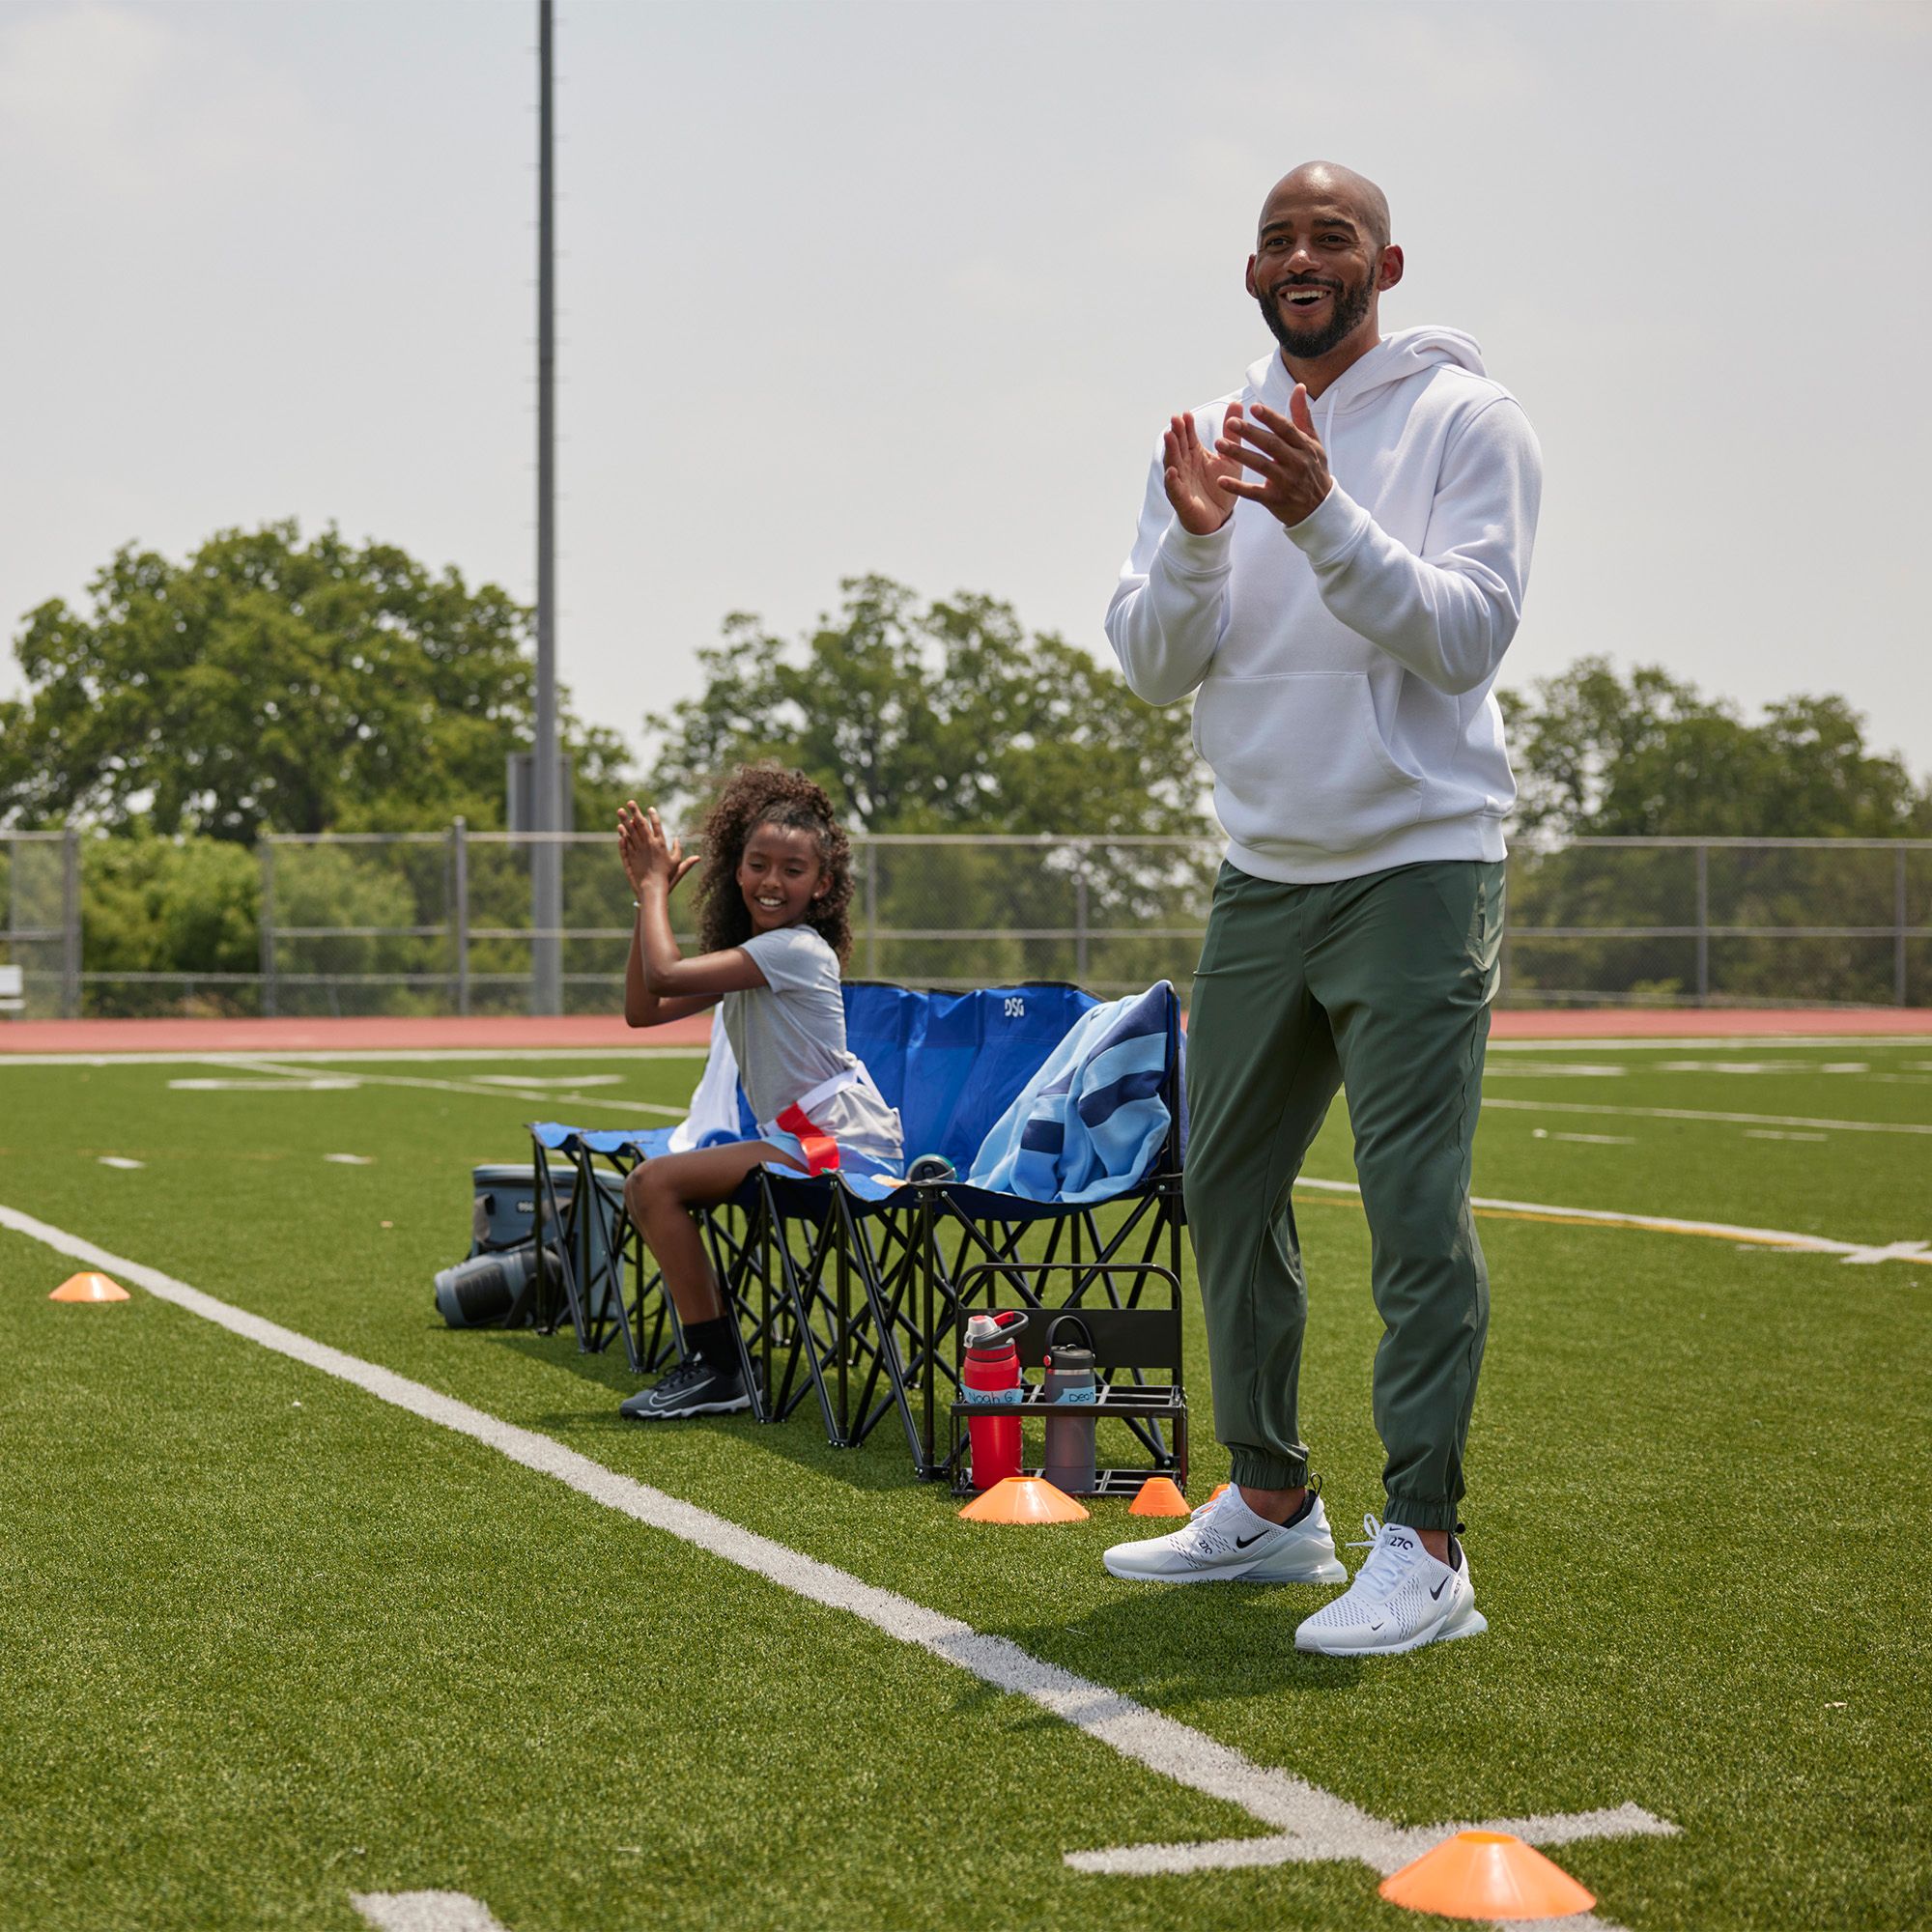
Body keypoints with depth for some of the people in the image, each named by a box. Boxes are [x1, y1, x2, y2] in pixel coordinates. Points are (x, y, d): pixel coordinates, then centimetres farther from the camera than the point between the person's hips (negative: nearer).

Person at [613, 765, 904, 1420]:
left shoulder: (797, 949, -16)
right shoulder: (747, 954, 14)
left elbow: (664, 974, -24)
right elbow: (642, 1009, 9)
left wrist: (656, 884, -10)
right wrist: (647, 895, 6)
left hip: (844, 1143, -10)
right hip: (801, 1138, 10)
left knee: (656, 1182, -17)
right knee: (649, 1186, 13)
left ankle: (714, 1369, -15)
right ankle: (713, 1357, 14)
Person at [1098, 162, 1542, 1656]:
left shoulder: (1466, 421, -4)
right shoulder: (1212, 439, 11)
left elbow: (1468, 633, -15)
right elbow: (1152, 669, 5)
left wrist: (1323, 516, -27)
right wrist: (1195, 537, -14)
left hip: (1417, 867, -6)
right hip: (1263, 869, 6)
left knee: (1415, 1206, -9)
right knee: (1228, 1189, 11)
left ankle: (1424, 1547, -4)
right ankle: (1271, 1504, 23)